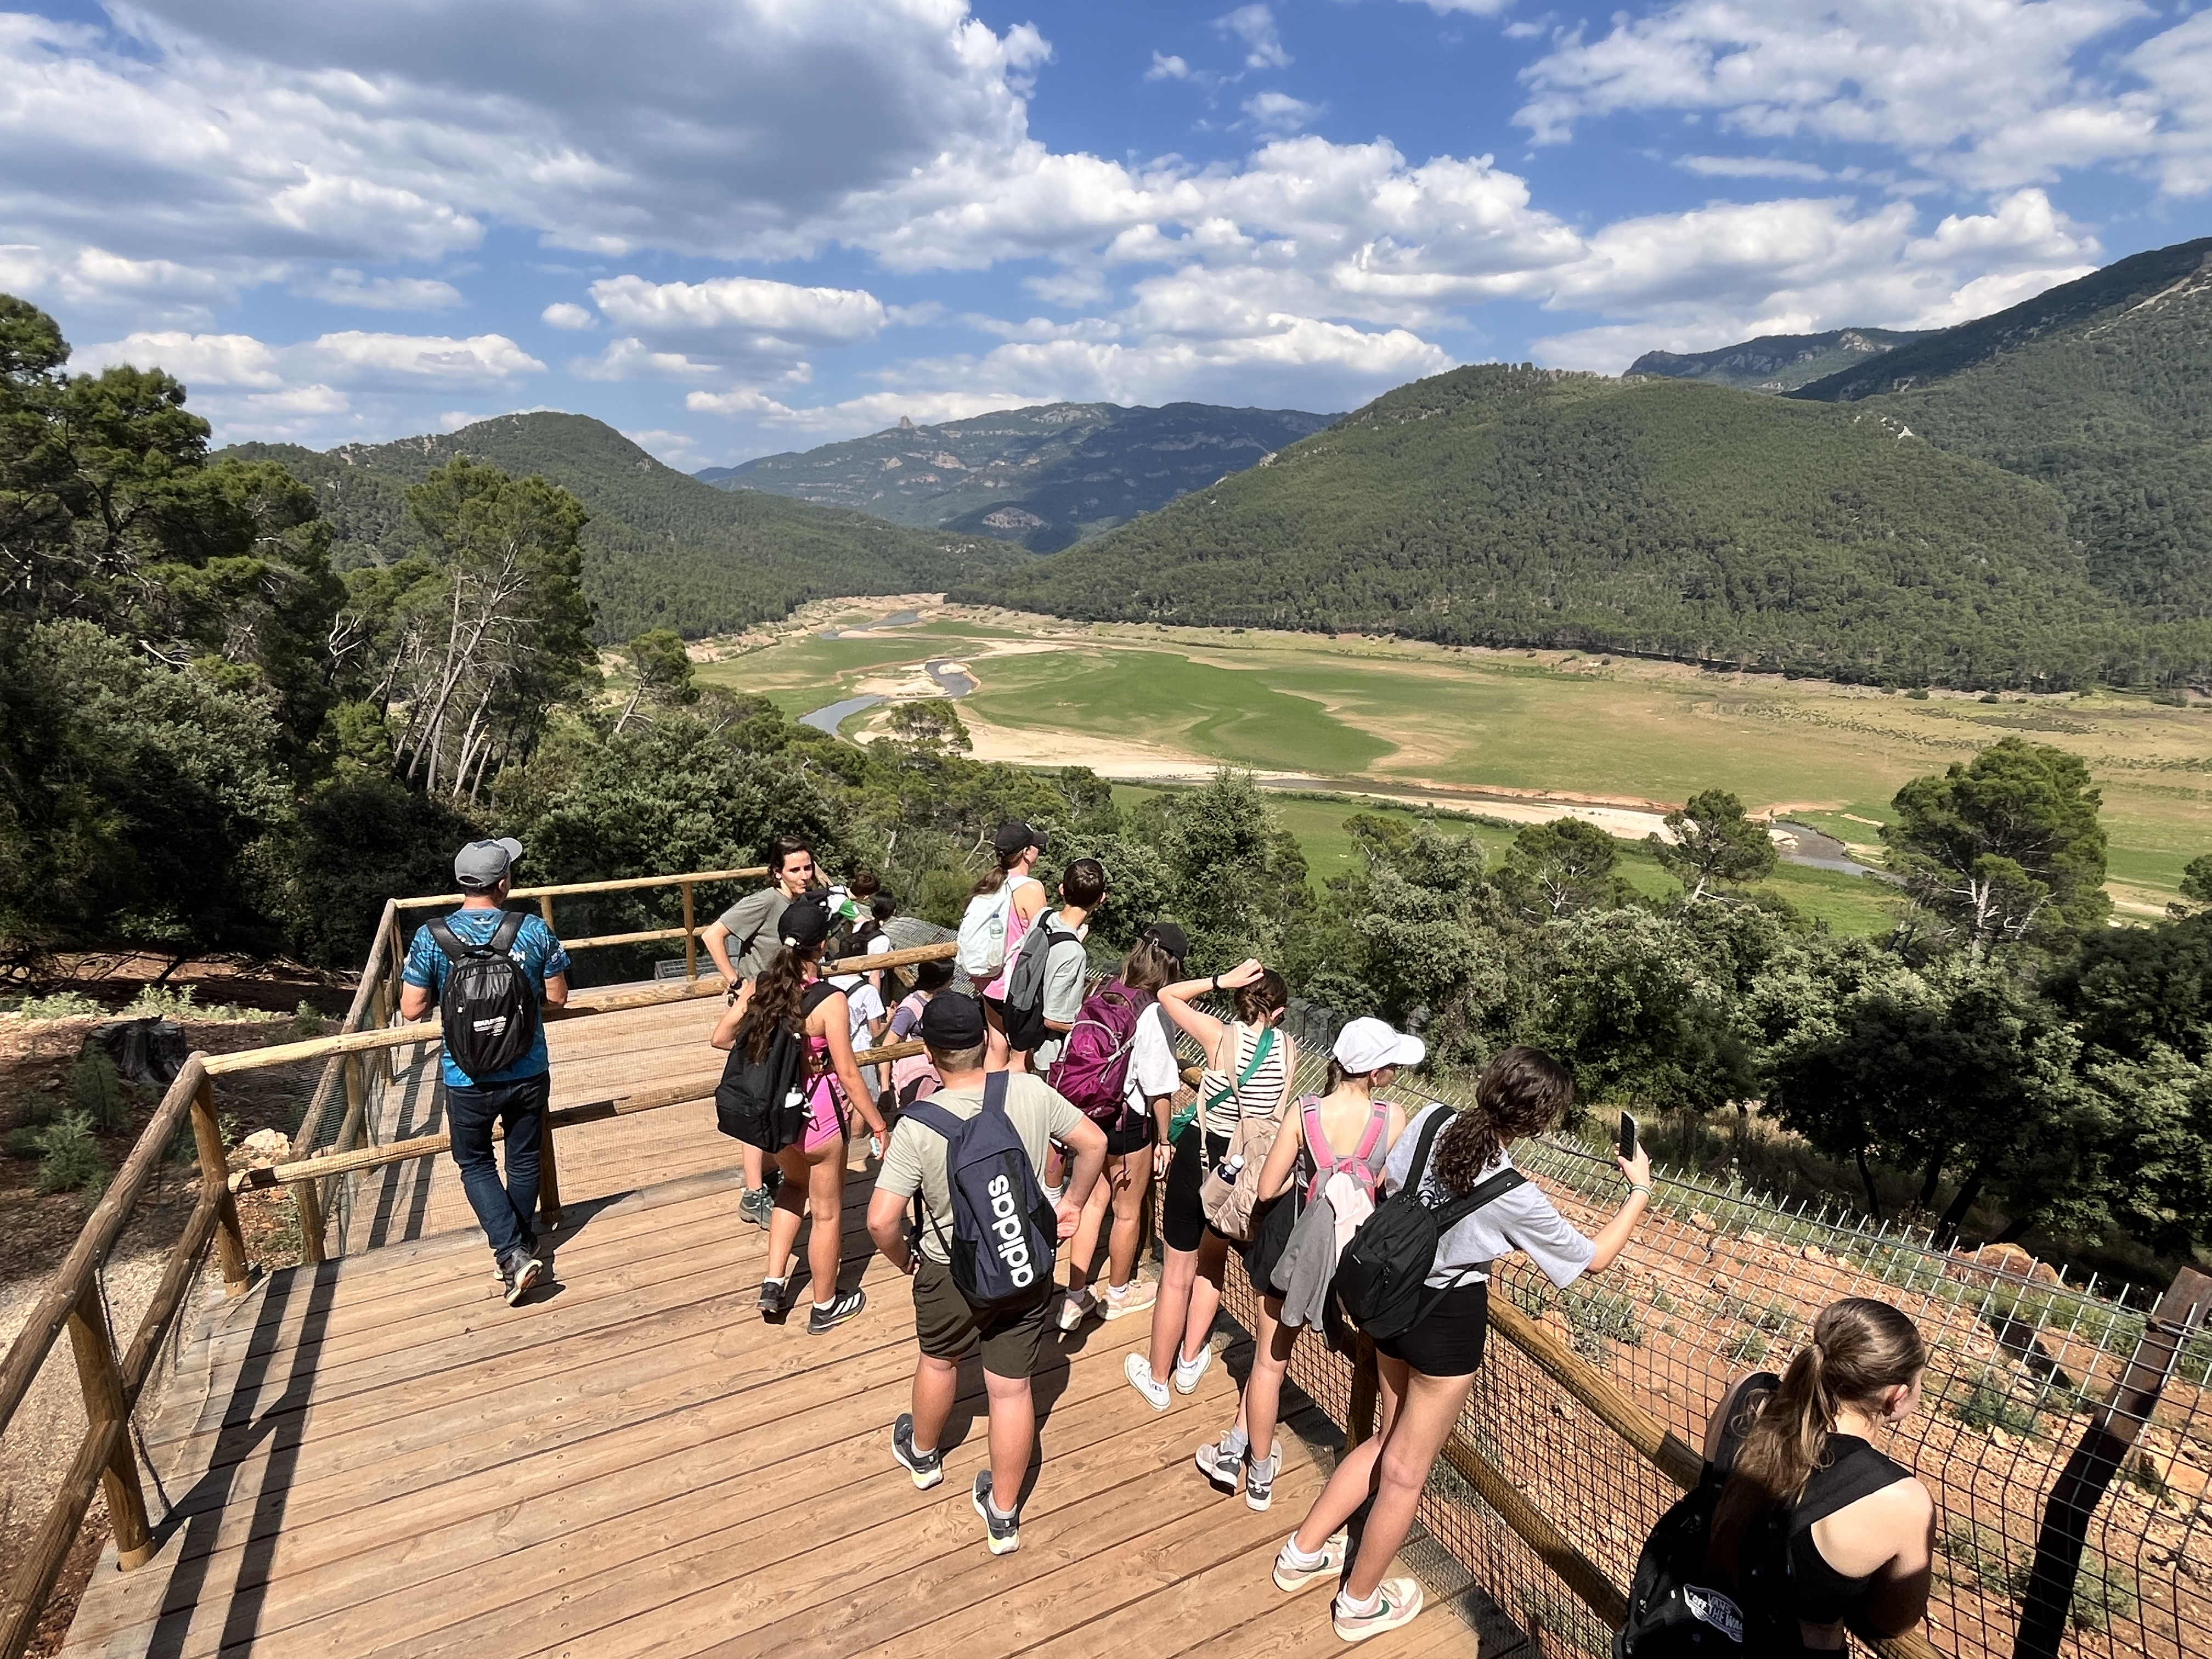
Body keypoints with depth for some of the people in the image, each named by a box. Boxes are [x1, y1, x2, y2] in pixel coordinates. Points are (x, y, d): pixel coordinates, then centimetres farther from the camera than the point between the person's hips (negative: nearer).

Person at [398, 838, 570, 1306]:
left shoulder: (431, 937, -13)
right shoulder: (535, 930, -12)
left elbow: (411, 1010, -6)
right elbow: (557, 997, -2)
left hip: (468, 1077, -1)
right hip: (529, 1071, 1)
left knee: (476, 1164, 17)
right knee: (524, 1159, 20)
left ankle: (513, 1254, 2)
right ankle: (521, 1246, 36)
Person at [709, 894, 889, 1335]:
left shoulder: (761, 985, -7)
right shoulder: (830, 1000, -23)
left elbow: (721, 1037, 3)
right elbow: (848, 1075, -19)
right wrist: (879, 1125, -8)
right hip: (819, 1116, -6)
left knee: (795, 1184, 33)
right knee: (827, 1211, 15)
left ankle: (773, 1283, 31)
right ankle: (825, 1307, 32)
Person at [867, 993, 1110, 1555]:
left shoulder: (918, 1124, -25)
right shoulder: (1030, 1091, -16)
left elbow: (882, 1220, -26)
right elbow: (1094, 1143, -4)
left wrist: (903, 1259, -5)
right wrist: (1073, 1202, 11)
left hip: (952, 1274, -2)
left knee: (939, 1361, 27)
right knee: (1012, 1388, 16)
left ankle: (923, 1454, 55)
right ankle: (1004, 1515, 34)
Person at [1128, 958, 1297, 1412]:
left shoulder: (1222, 1036, -16)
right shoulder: (1288, 1048, -7)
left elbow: (1167, 995, -4)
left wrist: (1221, 980, -10)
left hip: (1198, 1157, -3)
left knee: (1178, 1274, 12)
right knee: (1212, 1261, 27)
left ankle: (1158, 1379, 28)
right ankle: (1190, 1363, 40)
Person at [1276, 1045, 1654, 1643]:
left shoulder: (1432, 1119, -14)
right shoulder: (1515, 1198, -26)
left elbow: (1385, 1185, 2)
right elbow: (1594, 1258, -9)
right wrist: (1640, 1191, 3)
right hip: (1449, 1324, -6)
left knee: (1387, 1441, 27)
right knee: (1406, 1470, 16)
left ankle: (1303, 1553, 39)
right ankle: (1360, 1604, 37)